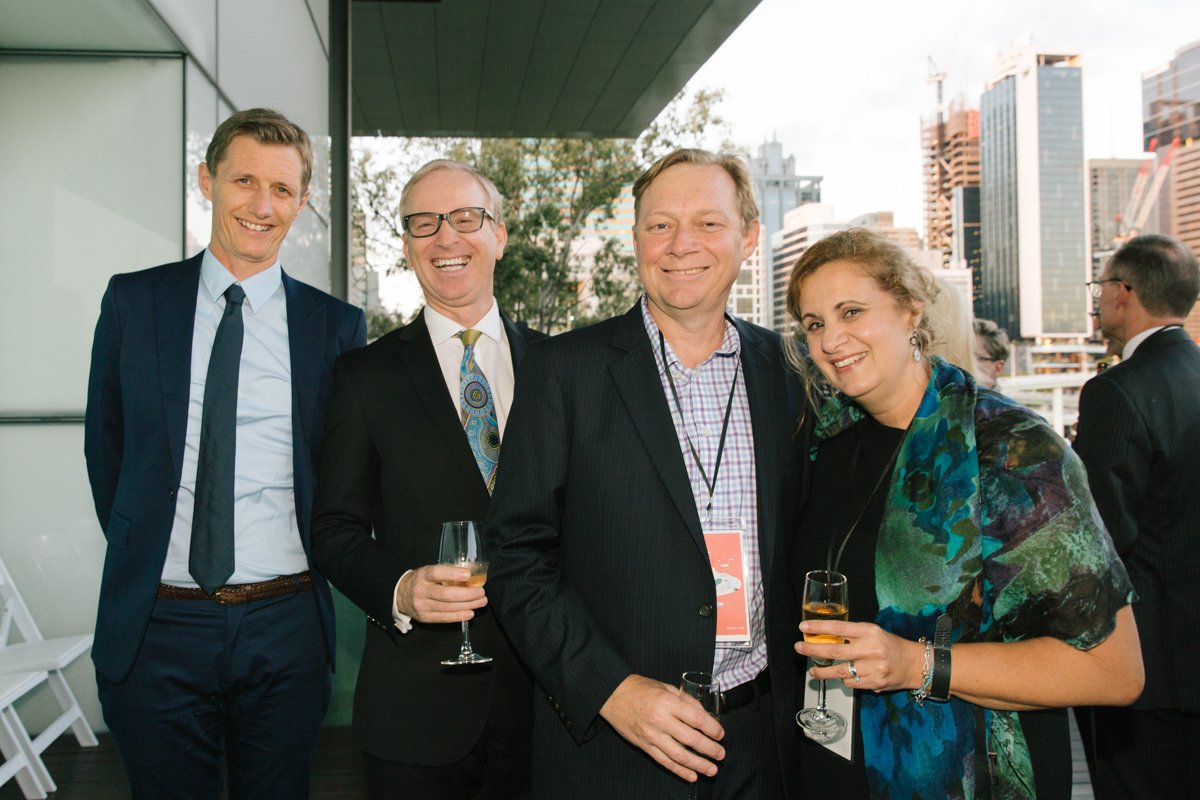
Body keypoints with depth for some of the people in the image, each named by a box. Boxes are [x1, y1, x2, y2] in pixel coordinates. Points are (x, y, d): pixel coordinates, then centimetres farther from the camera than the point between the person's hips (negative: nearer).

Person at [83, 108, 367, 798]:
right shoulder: (133, 301, 3)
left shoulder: (337, 325, 1)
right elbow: (105, 445, 10)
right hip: (155, 626, 0)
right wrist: (139, 551, 7)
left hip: (286, 630, 0)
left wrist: (314, 570, 3)